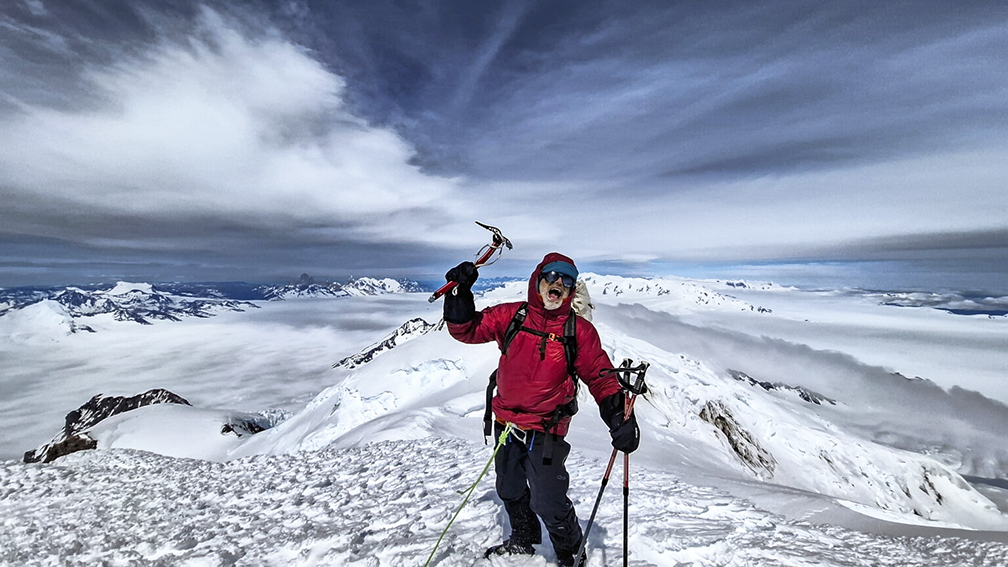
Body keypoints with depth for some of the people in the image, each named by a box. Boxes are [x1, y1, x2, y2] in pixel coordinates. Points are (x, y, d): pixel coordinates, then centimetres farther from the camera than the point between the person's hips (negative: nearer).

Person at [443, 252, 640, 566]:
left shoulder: (579, 330, -8)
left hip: (545, 431, -4)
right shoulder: (511, 316, -5)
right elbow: (467, 329, -3)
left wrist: (619, 416, -20)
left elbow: (600, 375, -7)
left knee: (548, 502, 1)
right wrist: (461, 293, -18)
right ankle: (523, 540, 54)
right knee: (510, 491, 24)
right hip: (506, 424, 4)